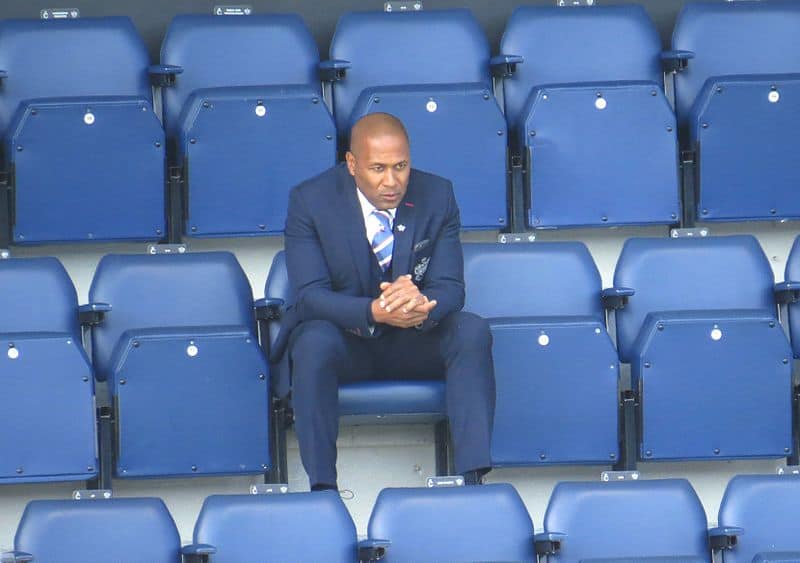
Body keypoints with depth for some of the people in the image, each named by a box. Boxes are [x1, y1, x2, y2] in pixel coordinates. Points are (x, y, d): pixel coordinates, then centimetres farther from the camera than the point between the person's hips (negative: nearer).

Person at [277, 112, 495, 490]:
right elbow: (311, 294, -19)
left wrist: (421, 305, -37)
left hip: (416, 341, 2)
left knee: (473, 331, -27)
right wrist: (375, 312, -39)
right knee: (314, 342, -36)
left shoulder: (437, 197, -7)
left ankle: (474, 479, -33)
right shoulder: (310, 201, -13)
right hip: (344, 338, -2)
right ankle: (321, 488, -36)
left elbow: (450, 288, -10)